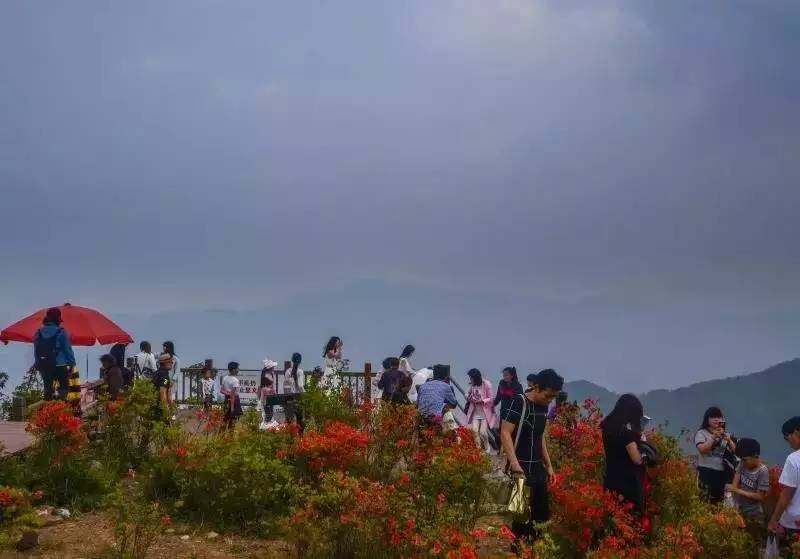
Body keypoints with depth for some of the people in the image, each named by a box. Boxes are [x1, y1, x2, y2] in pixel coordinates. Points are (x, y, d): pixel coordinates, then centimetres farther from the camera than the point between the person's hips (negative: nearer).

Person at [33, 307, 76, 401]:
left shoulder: (38, 333, 4)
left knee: (47, 387, 12)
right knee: (63, 386, 5)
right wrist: (72, 363, 0)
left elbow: (36, 352, 9)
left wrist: (38, 364, 18)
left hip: (44, 366, 4)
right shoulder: (62, 332, -10)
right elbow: (68, 349, -8)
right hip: (60, 366, -4)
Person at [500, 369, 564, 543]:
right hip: (521, 468, -8)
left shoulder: (543, 406, 10)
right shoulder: (519, 402, -13)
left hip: (538, 467, 8)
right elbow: (505, 433, -19)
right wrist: (514, 463, -28)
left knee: (543, 514, 11)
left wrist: (548, 465, 20)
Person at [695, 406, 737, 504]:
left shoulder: (725, 434, 16)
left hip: (722, 472, 5)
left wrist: (728, 439, -10)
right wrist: (713, 438, -20)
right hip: (706, 471, -5)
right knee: (706, 500, -13)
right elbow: (702, 449, -15)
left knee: (719, 501, 10)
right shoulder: (702, 433, 1)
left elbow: (734, 450, 6)